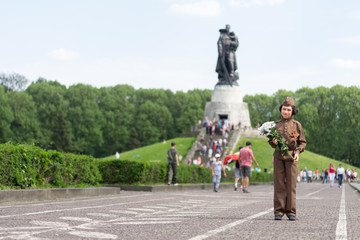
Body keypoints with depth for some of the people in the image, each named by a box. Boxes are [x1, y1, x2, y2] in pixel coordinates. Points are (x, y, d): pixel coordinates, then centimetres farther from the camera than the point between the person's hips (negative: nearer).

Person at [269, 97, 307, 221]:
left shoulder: (297, 125, 7)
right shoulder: (276, 125, 11)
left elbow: (302, 142, 9)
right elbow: (271, 143, 15)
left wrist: (297, 152, -8)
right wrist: (274, 142, -8)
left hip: (291, 157, -1)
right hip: (278, 156, 1)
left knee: (291, 184, -2)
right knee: (279, 183, 0)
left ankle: (291, 212, 3)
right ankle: (279, 211, 3)